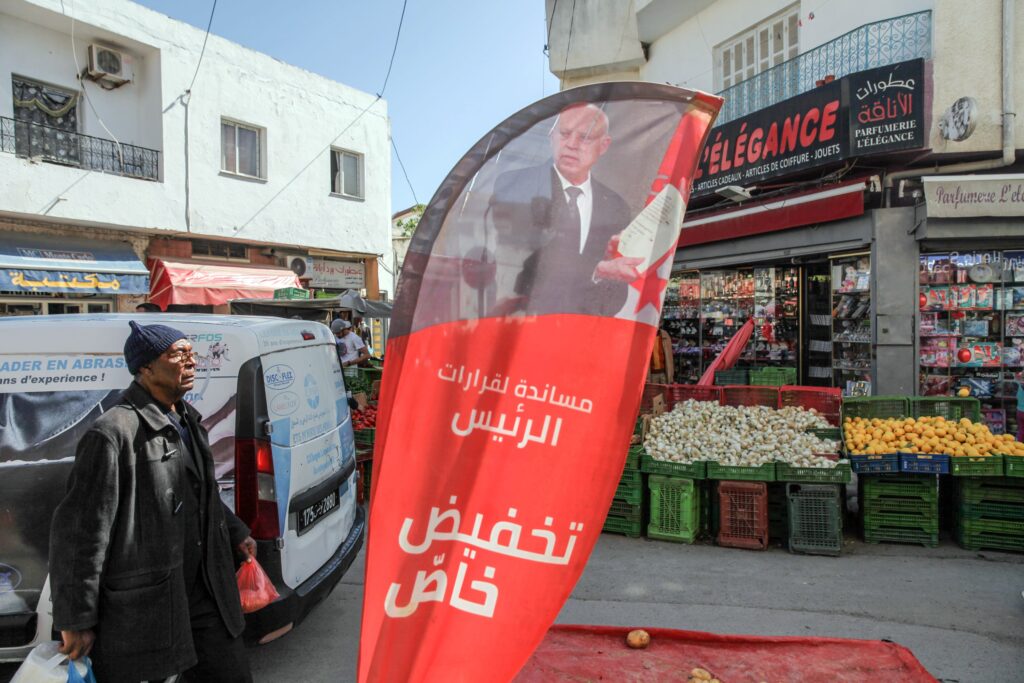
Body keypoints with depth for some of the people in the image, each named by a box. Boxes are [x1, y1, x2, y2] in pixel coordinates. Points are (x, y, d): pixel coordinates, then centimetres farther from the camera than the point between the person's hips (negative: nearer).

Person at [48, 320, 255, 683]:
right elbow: (78, 531, -18)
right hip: (139, 609, -8)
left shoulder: (187, 420, 8)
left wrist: (235, 532, 28)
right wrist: (76, 621, -14)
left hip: (202, 595, 8)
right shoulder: (113, 433, -20)